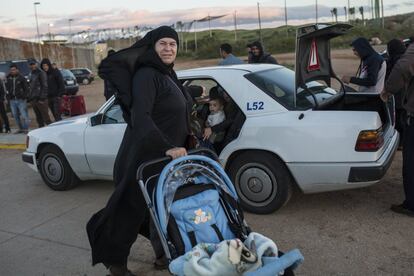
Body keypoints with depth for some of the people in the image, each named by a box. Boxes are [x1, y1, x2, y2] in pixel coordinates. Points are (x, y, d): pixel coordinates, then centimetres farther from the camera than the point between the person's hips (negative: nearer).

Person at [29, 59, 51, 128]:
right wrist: (31, 98, 13)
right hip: (33, 99, 8)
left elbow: (44, 86, -13)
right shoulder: (31, 74, 18)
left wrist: (42, 98, -18)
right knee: (38, 118, 10)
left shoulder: (41, 73, -6)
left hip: (40, 99, -8)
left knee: (45, 116, -8)